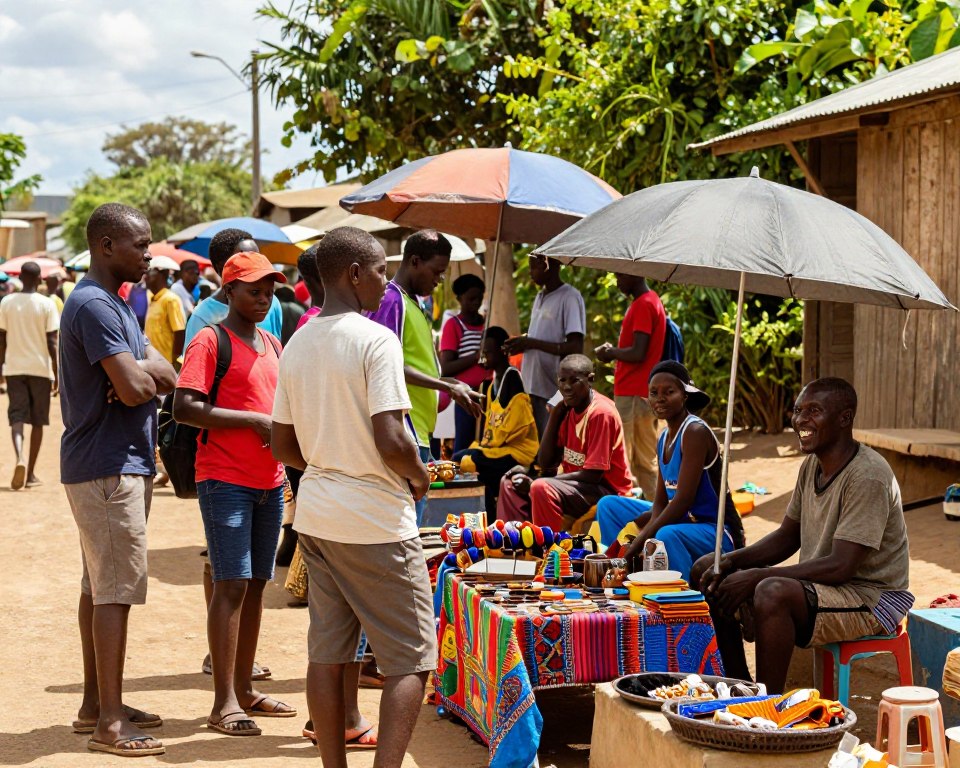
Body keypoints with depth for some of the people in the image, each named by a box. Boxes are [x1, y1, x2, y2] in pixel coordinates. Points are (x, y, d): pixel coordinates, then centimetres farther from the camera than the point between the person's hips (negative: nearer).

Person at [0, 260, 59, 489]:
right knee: (37, 421, 10)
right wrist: (56, 373, -1)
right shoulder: (46, 304, -6)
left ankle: (19, 458, -27)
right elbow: (51, 342, -8)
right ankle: (31, 473, 13)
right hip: (40, 368, -1)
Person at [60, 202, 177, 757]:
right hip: (108, 468, -10)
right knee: (114, 591, -8)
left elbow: (168, 377, 9)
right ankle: (109, 722, -4)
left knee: (100, 587, 14)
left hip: (124, 464, 10)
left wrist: (139, 370, -11)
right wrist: (146, 373, -3)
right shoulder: (94, 305, -16)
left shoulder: (116, 304, 17)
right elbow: (135, 388, -24)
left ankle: (98, 702, 22)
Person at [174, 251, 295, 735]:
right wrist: (254, 420, -18)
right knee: (232, 584, -10)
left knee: (256, 584, 11)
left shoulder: (272, 345, 16)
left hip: (269, 482, 7)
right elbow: (184, 408, -17)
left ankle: (245, 689, 20)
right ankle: (224, 702, -8)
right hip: (225, 480, -7)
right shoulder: (210, 341, -7)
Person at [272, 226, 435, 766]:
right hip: (376, 523, -8)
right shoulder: (376, 340, -15)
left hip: (316, 515, 8)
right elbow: (391, 442, -22)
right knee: (411, 659, -2)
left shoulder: (297, 344, 8)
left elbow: (284, 446, 13)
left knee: (328, 652, 10)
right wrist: (419, 476, -3)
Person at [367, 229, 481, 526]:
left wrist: (452, 385, 15)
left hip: (419, 429, 10)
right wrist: (448, 387, -18)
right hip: (407, 430, -10)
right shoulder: (392, 301, -11)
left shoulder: (412, 302, 20)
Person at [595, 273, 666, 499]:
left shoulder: (643, 305, -14)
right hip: (640, 393, 10)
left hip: (633, 396, -10)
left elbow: (638, 354, -21)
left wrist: (610, 352, -6)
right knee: (645, 460, 10)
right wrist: (613, 350, 11)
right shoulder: (650, 301, 18)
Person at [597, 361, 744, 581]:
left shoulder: (695, 432, -18)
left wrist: (640, 540, -22)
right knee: (608, 505, 11)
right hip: (682, 520, 10)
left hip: (717, 533, -9)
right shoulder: (664, 439, 9)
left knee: (666, 535, -40)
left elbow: (684, 499, -24)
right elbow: (660, 502, 6)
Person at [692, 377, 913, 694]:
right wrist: (731, 560, -5)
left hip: (872, 597, -10)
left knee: (772, 592, -36)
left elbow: (840, 567, -27)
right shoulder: (812, 465, 7)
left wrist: (756, 576, -26)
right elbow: (786, 538, 14)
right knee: (710, 574, 5)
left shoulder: (868, 476, -21)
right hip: (819, 584, 10)